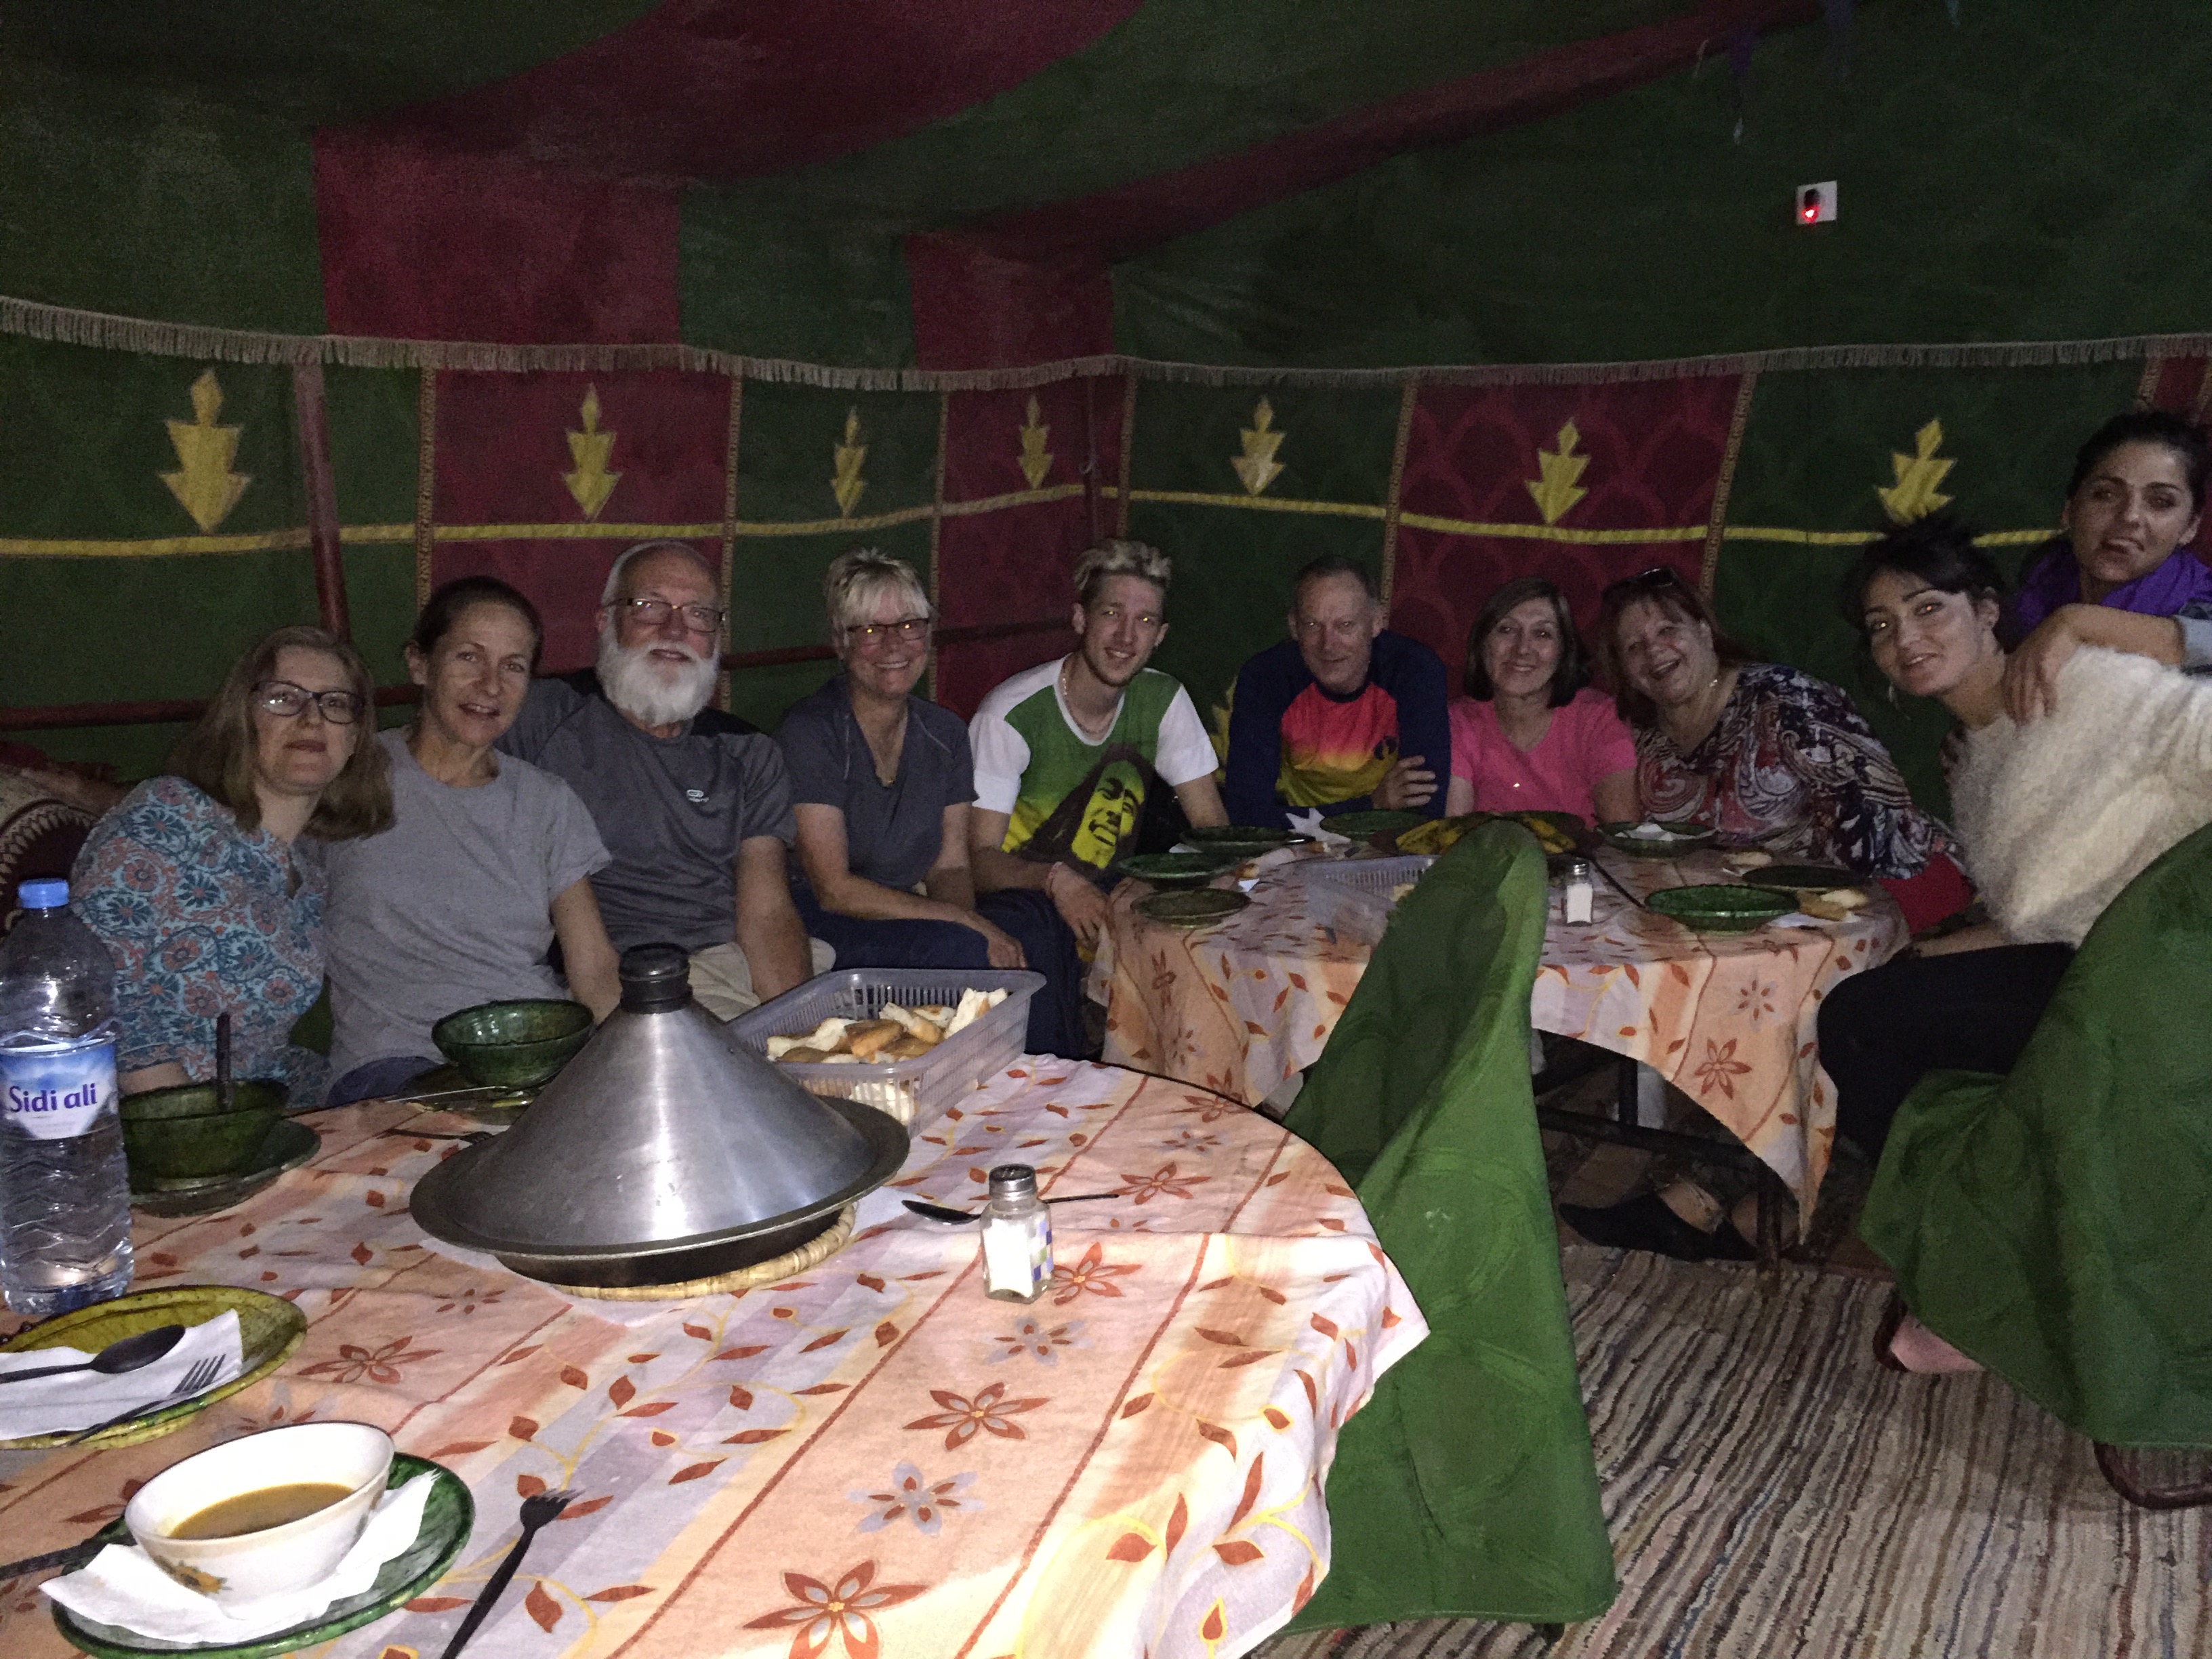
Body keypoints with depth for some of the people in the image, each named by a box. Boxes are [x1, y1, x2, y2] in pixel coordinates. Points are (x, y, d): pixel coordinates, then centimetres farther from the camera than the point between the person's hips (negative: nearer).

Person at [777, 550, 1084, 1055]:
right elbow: (834, 889, -17)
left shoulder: (946, 733, 7)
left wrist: (968, 919, -16)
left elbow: (951, 866, 8)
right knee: (959, 951, -31)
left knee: (1038, 923, -19)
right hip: (822, 930, -6)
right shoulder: (810, 733, -13)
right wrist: (968, 924, -21)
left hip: (917, 912, 6)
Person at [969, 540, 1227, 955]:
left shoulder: (1165, 702, -3)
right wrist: (1055, 880, -40)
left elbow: (1213, 825, 0)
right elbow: (979, 859, -19)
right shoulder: (1010, 716, -18)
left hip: (1109, 893, 5)